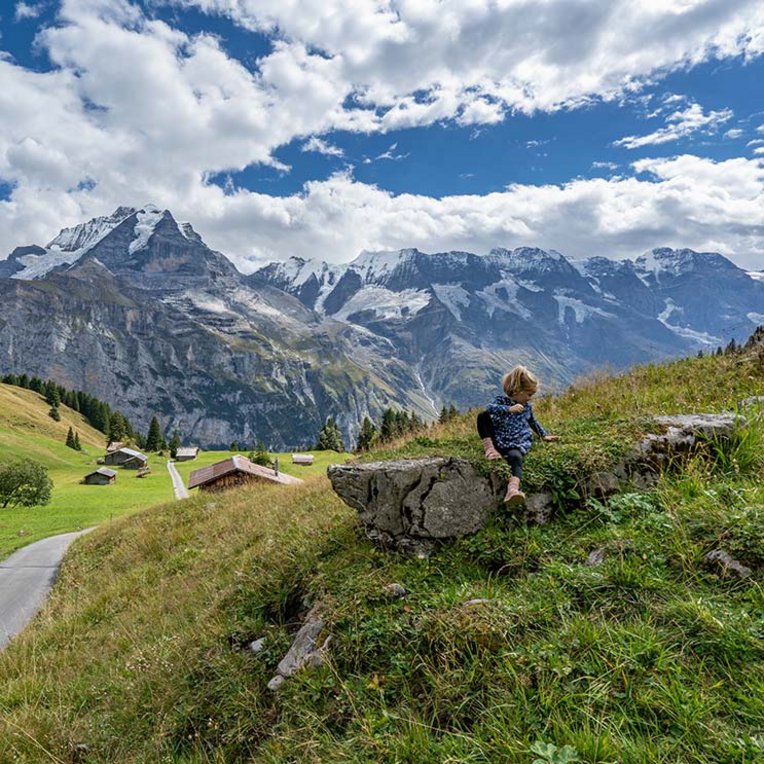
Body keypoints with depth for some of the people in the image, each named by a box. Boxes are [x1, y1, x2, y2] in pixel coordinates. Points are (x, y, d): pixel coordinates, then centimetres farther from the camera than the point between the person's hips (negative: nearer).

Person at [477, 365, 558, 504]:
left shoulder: (527, 406, 12)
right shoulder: (502, 400, -3)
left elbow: (533, 422, 31)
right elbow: (490, 407, -27)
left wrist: (544, 435, 32)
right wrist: (509, 409, -37)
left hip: (519, 443, 2)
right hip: (499, 442, -1)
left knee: (516, 457, -37)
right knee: (482, 416, -21)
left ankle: (513, 489, -60)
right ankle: (489, 448, -18)